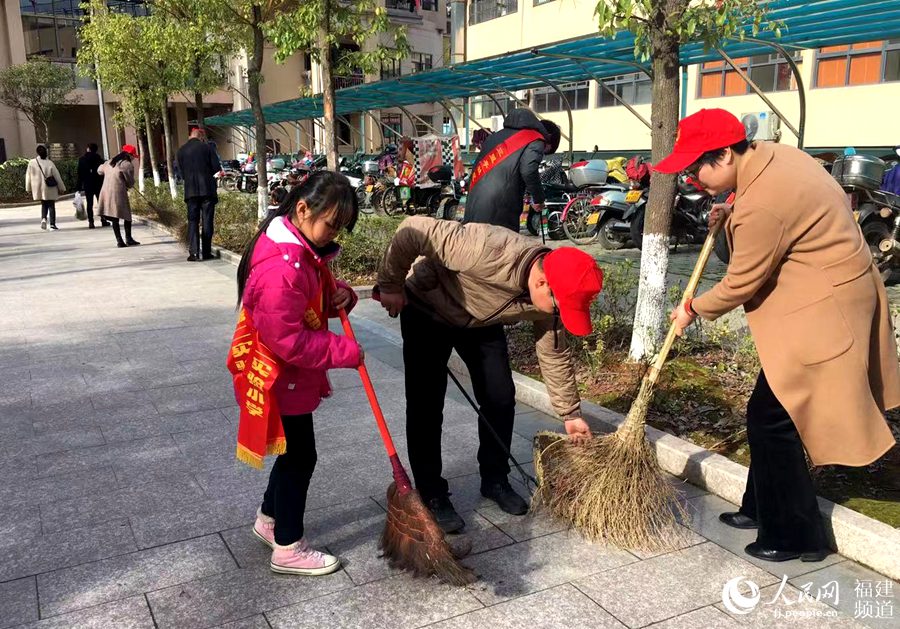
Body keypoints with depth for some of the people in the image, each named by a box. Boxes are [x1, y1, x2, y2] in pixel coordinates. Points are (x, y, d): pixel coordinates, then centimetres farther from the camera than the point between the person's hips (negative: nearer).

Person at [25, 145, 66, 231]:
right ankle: (52, 224, 3)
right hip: (50, 189, -3)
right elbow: (57, 176, -7)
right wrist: (61, 188, 3)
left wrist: (28, 188, 14)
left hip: (38, 189, 3)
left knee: (44, 204, 19)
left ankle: (44, 218, -4)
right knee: (51, 205, 6)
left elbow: (28, 176, 3)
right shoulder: (49, 163, -12)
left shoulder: (32, 163, -4)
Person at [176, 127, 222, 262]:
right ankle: (206, 252, 3)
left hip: (191, 190, 2)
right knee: (207, 220, 3)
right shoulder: (206, 147, -3)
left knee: (193, 220, 4)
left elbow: (182, 172, 9)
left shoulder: (181, 151, 6)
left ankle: (193, 252, -5)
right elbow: (216, 167, -4)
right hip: (207, 189, -2)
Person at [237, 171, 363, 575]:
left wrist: (339, 296, -4)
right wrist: (345, 352, -23)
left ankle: (269, 519, 42)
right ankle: (287, 549, 20)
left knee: (295, 451, 22)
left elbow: (313, 299, 18)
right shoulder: (281, 266, -30)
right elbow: (288, 340, -30)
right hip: (282, 378, -10)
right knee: (300, 455, 3)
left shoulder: (304, 249, 3)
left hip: (295, 375, 10)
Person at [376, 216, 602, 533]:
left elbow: (555, 354, -5)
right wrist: (390, 286, -25)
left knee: (501, 398, 0)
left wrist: (570, 413, 2)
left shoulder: (551, 295, -20)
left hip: (481, 322, 5)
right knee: (426, 405, -8)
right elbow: (413, 230, -37)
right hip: (426, 309, -5)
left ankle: (495, 480, 19)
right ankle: (431, 495, 4)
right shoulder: (489, 251, -42)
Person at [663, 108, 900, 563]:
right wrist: (733, 217, 9)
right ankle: (762, 508, 32)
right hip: (827, 294, 10)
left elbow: (740, 284, -17)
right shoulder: (770, 153, 1)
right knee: (771, 413, 17)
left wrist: (693, 309, 1)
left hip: (821, 312, -10)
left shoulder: (761, 205, -28)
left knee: (771, 417, -3)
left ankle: (796, 536, 12)